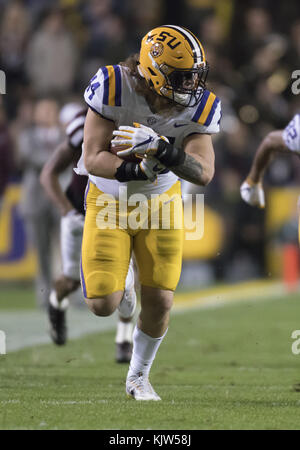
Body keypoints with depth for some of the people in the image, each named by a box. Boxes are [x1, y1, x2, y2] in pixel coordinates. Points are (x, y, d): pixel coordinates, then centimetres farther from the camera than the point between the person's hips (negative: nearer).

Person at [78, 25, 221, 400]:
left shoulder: (199, 107, -18)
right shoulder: (113, 87, -27)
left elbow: (204, 173, -27)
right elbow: (93, 159, -27)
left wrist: (162, 150, -43)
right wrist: (134, 168, -43)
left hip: (161, 202, 2)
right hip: (109, 201, -2)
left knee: (159, 302, -1)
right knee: (103, 305, -8)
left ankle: (138, 376, 27)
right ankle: (106, 280, 32)